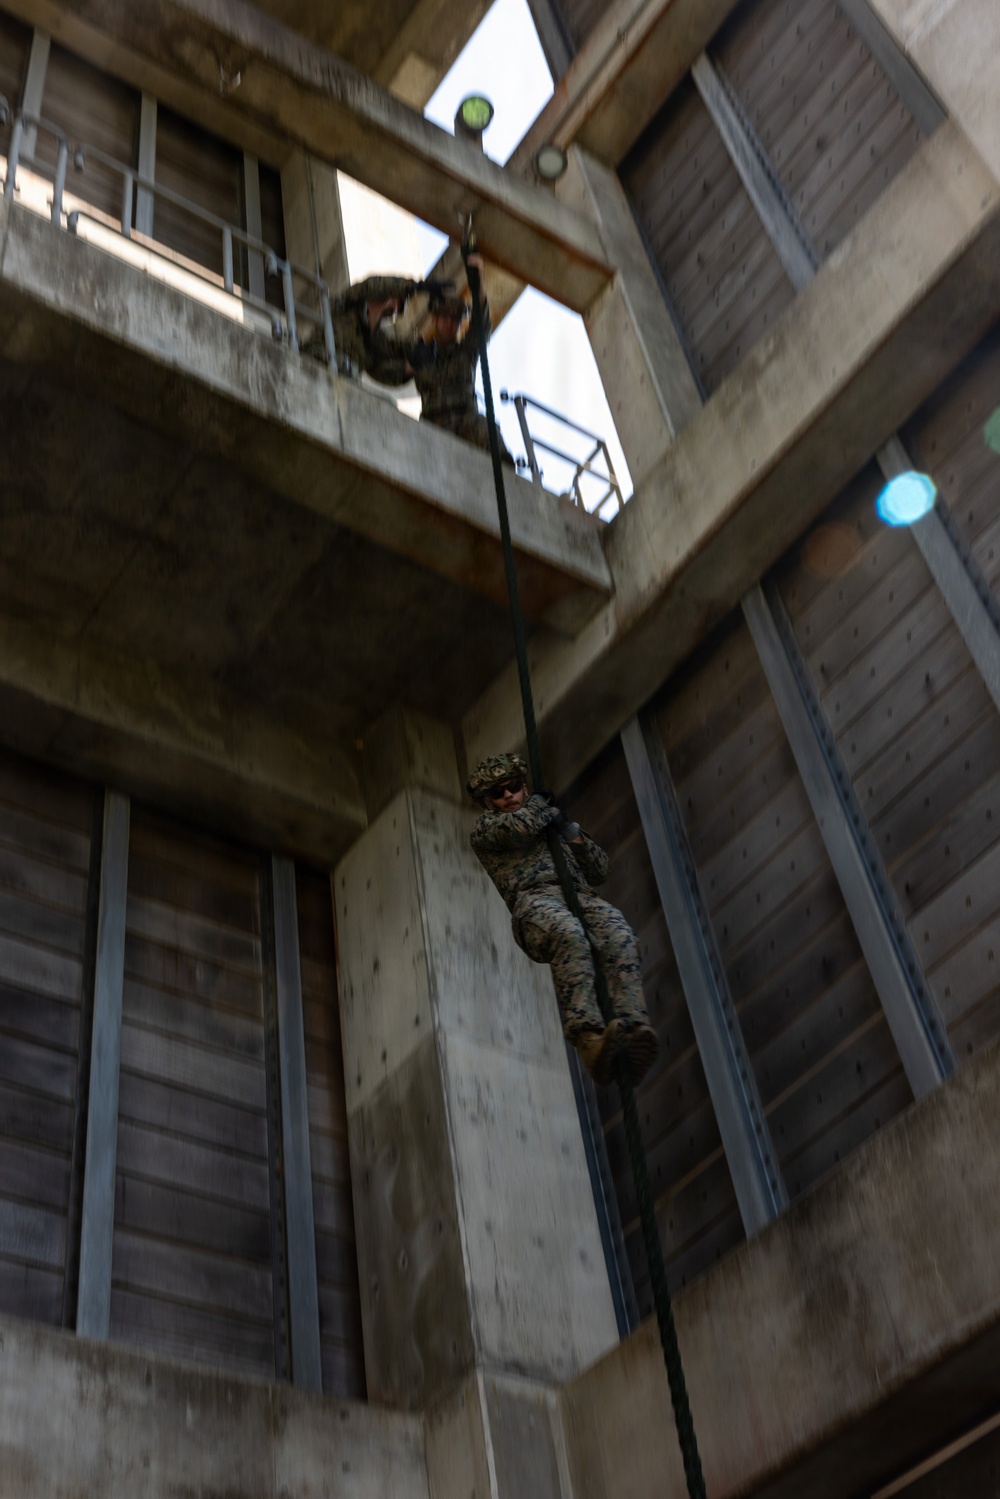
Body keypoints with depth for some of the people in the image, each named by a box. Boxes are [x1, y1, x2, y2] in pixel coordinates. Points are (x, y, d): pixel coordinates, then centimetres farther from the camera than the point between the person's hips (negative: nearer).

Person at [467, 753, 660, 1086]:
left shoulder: (552, 829, 40)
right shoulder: (484, 829, 25)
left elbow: (599, 871, 30)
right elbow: (517, 826, 0)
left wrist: (569, 830, 18)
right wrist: (542, 805, 19)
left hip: (582, 898, 4)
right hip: (534, 900, -4)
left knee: (619, 939, -32)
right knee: (570, 937, -40)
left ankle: (632, 1027, -54)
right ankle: (588, 1037, -54)